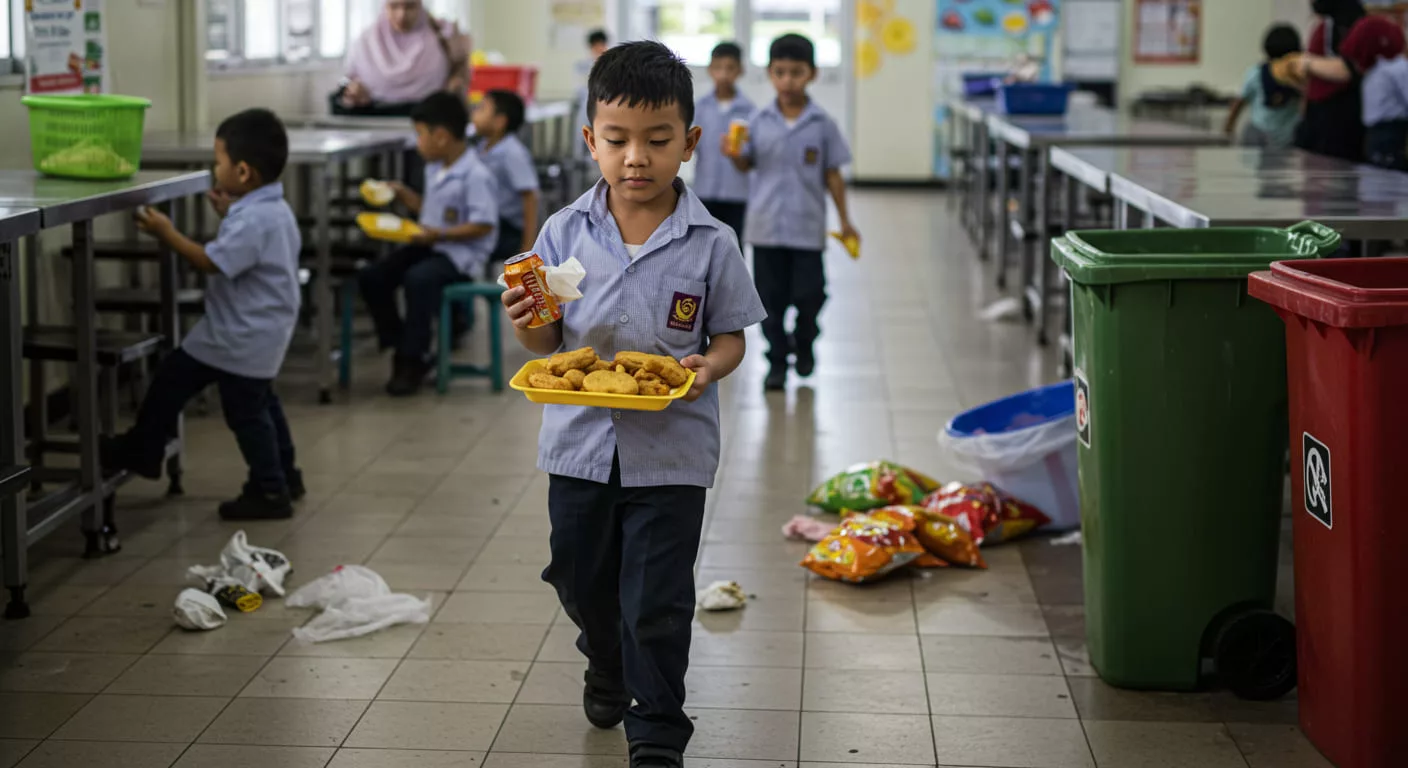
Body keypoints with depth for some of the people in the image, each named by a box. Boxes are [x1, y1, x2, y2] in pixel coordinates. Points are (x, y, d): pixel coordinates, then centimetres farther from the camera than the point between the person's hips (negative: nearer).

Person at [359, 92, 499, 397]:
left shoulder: (477, 176, -17)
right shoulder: (434, 170, 11)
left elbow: (483, 225, -21)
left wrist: (439, 234, -24)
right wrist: (405, 195, 10)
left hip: (461, 253, -9)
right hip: (429, 245, 9)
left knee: (417, 279, -36)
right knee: (371, 277, -5)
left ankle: (414, 360, -22)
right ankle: (400, 346, 6)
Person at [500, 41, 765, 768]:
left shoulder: (711, 243, -8)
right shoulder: (564, 232, -2)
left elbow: (730, 338, -1)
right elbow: (546, 342, 3)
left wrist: (708, 367, -22)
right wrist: (526, 321, -19)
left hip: (671, 445, -3)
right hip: (580, 440, 3)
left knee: (657, 600, 0)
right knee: (581, 579, 19)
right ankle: (607, 666, 49)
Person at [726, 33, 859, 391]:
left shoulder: (822, 124, -2)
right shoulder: (760, 121, 1)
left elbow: (832, 174, 4)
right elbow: (747, 164, 8)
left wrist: (845, 221, 6)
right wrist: (734, 153, -15)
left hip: (807, 227, -1)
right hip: (766, 225, 1)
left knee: (809, 294, 2)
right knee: (771, 298, 6)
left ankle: (804, 343, 30)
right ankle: (777, 360, 17)